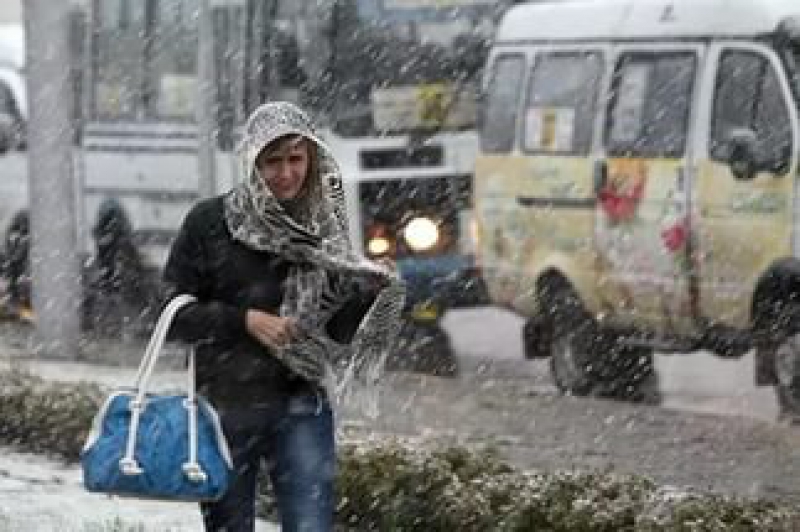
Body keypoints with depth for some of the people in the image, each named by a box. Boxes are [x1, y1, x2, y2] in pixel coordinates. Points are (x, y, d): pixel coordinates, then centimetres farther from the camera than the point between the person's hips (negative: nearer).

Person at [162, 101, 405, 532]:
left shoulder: (325, 228, 4)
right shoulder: (209, 222, -4)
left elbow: (336, 331, 10)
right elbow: (172, 313, -3)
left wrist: (371, 300, -10)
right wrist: (244, 320, -15)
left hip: (301, 407, 1)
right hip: (226, 408, -1)